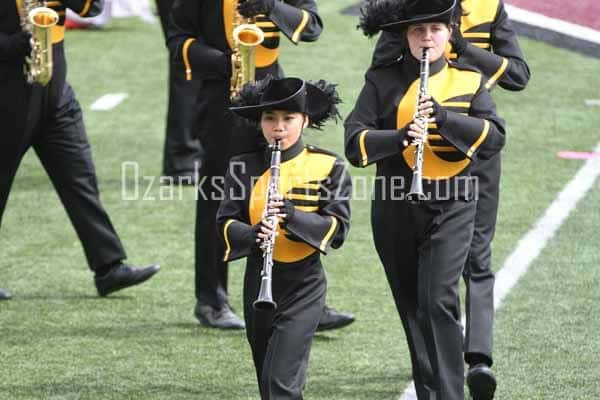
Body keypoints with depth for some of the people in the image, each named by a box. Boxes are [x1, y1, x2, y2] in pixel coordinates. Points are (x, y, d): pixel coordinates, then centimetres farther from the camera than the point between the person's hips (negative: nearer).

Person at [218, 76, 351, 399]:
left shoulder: (328, 167, -4)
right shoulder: (244, 167, 3)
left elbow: (337, 228, -10)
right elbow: (226, 222, -1)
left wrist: (292, 214, -26)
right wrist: (253, 235, -24)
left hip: (304, 284, -4)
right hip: (258, 283, 4)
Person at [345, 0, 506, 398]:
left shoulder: (469, 81, 3)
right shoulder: (383, 81, 2)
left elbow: (494, 137, -8)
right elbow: (355, 143, -7)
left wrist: (444, 116, -21)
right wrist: (400, 137, -26)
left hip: (452, 205, -2)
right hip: (395, 210, 2)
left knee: (439, 301, -15)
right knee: (412, 306, 11)